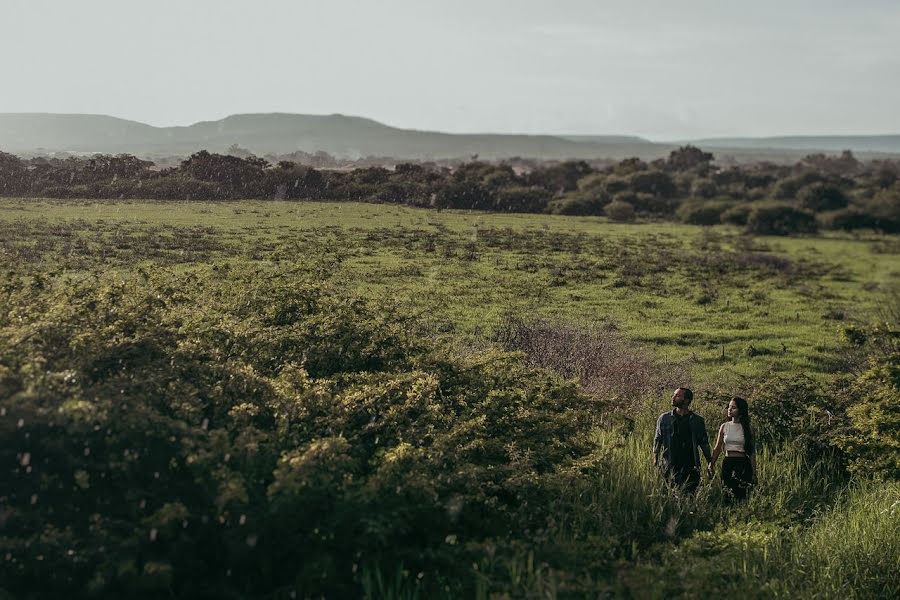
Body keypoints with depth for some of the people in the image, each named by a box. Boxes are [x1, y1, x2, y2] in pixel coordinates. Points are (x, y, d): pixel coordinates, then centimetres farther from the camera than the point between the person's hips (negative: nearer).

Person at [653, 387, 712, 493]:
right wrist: (655, 461, 0)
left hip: (690, 468, -1)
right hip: (668, 467, 1)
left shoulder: (697, 421, 7)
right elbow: (657, 441, 10)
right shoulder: (664, 418, 9)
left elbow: (704, 443, 11)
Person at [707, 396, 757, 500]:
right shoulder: (724, 426, 7)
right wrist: (711, 464, -6)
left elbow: (752, 452, 4)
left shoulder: (748, 428, 1)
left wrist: (754, 473, 1)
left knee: (741, 495, -6)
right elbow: (717, 448, 7)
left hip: (743, 464, -2)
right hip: (727, 463, 2)